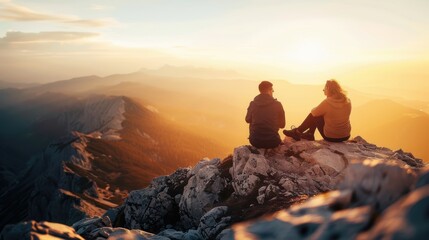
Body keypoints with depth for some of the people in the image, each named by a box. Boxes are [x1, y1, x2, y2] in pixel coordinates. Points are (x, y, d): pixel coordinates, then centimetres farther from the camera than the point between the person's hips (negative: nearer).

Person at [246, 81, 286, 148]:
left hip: (255, 142, 1)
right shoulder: (277, 104, -7)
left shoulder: (252, 104, -4)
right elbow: (282, 125, 4)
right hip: (272, 142, 0)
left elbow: (248, 120, 14)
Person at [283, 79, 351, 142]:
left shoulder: (327, 102, -22)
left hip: (331, 137, -6)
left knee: (315, 115, 9)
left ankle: (298, 132, 22)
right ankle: (309, 134, 30)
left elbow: (313, 112, -5)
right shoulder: (347, 101, -5)